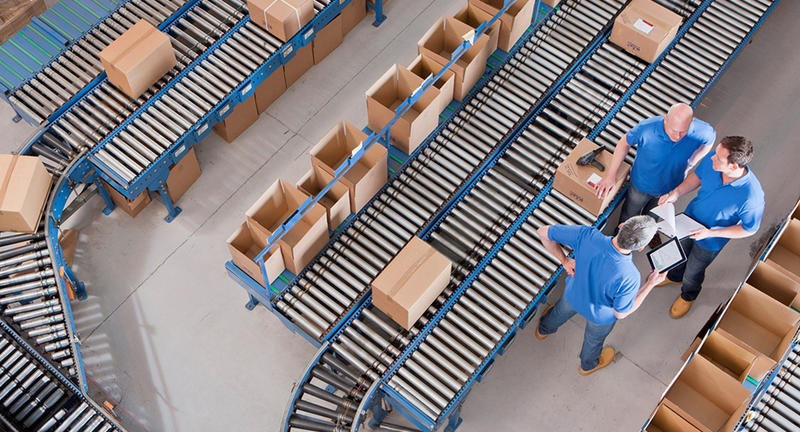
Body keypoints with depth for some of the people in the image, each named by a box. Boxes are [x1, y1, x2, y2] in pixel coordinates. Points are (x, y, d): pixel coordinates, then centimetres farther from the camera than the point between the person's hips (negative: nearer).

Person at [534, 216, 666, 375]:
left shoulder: (587, 236, -40)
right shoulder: (629, 278, -44)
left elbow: (543, 232, -27)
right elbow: (620, 313, -24)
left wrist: (564, 259, -14)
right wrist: (650, 284, -18)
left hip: (574, 293, 2)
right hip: (601, 314, -2)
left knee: (562, 310, 39)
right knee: (595, 337, 34)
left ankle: (544, 329, 72)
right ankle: (589, 364, 67)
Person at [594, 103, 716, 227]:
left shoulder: (701, 131, -32)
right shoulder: (646, 128, -38)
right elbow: (625, 142, -17)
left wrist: (690, 163, -8)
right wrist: (611, 175, -18)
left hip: (670, 188, 2)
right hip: (642, 184, -1)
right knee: (628, 218, 25)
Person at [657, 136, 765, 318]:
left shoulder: (752, 197, -40)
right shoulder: (712, 160, -29)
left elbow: (749, 229, -22)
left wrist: (710, 233, -27)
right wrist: (676, 192, -19)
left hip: (710, 242, -4)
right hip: (689, 219, 4)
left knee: (693, 273, 23)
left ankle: (688, 296, 58)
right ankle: (674, 277, 67)